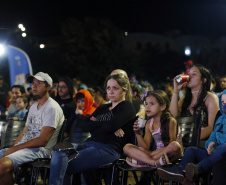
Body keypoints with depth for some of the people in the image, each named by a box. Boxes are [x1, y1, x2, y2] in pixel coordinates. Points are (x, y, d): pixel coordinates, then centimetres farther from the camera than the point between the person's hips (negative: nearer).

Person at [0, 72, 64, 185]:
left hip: (41, 149, -9)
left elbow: (42, 140, -16)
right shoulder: (33, 107, 22)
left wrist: (15, 148, -15)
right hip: (24, 146, 9)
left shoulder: (52, 108, -9)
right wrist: (12, 148, 2)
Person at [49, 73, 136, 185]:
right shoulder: (103, 108, 27)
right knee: (58, 152, -23)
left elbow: (111, 126, -12)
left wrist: (95, 124, 8)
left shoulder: (127, 106, 6)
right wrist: (104, 124, -1)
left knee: (64, 167, -24)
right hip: (89, 144, 7)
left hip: (108, 149, -7)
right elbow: (85, 126, 14)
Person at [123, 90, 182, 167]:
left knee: (175, 145, -39)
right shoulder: (149, 124, 7)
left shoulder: (170, 121, -8)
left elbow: (171, 144, -9)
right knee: (127, 147, -8)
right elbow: (145, 148, 4)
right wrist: (138, 133, -12)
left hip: (169, 154, -5)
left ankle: (140, 160, -28)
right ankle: (155, 162, -29)